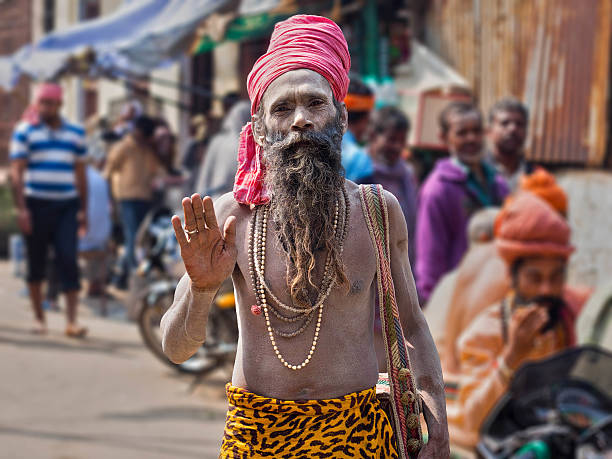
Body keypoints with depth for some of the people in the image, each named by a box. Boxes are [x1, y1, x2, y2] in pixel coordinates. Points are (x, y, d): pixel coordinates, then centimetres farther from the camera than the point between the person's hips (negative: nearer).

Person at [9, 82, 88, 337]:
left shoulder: (75, 132, 11)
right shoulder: (25, 131, 2)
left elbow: (80, 172, 15)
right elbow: (16, 171, -2)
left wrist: (83, 210, 10)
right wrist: (21, 208, -11)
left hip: (66, 205, 2)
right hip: (36, 204, -1)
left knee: (68, 261, -7)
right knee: (36, 263, 6)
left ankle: (71, 321, -8)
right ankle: (39, 317, 18)